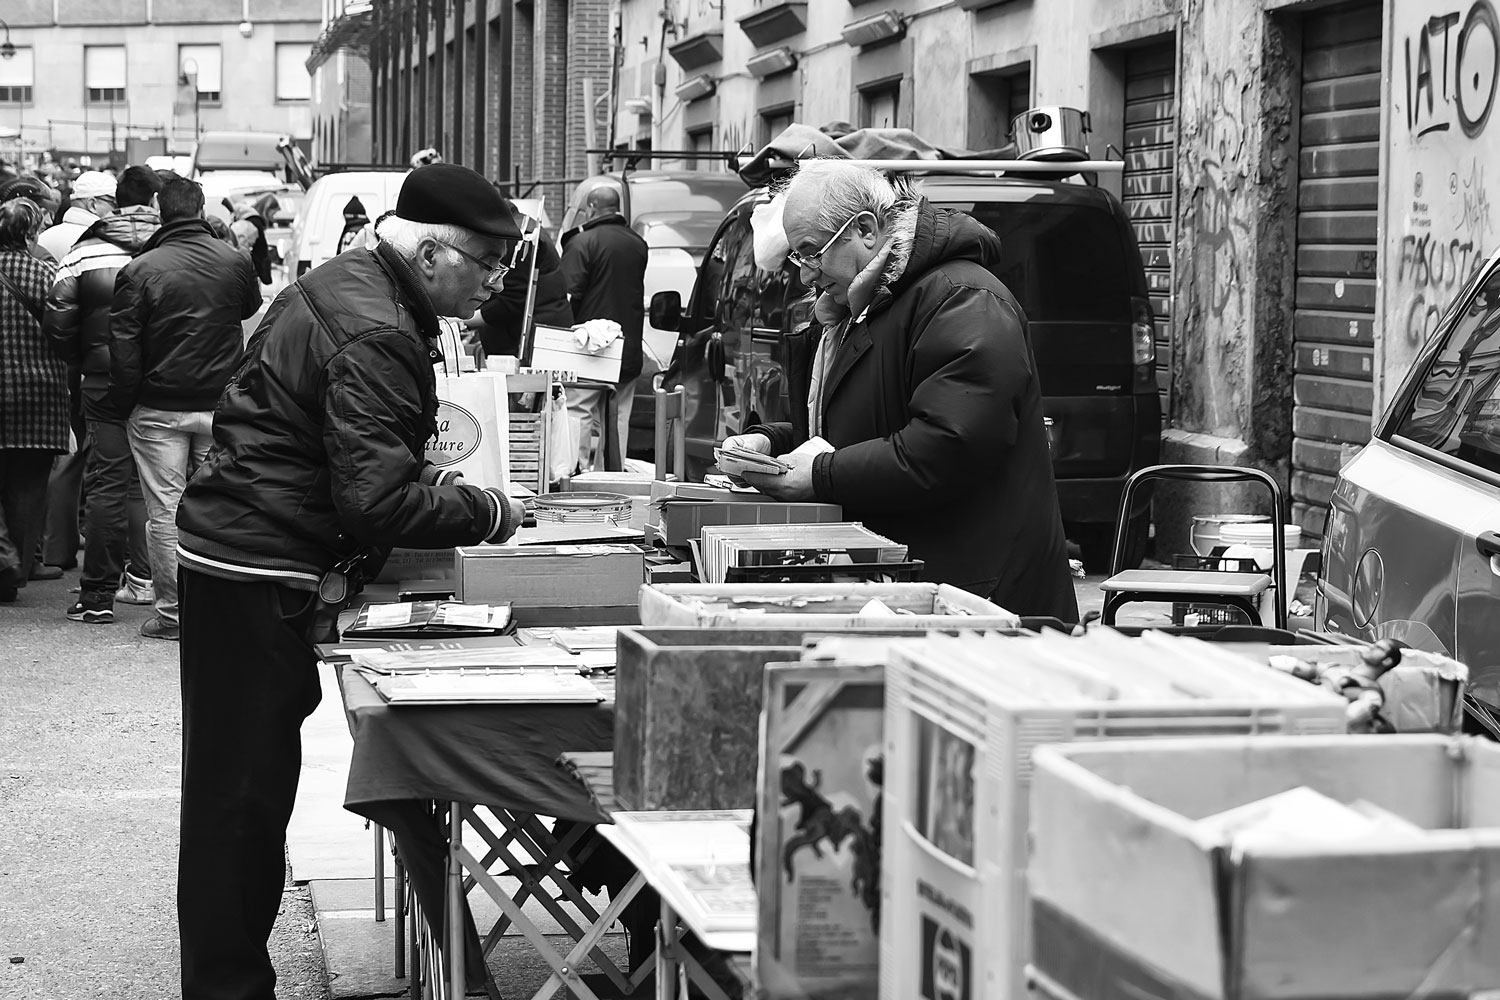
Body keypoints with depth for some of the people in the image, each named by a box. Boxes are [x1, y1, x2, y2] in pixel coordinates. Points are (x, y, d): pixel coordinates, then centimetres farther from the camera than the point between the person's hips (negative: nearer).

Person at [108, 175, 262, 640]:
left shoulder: (139, 270, -11)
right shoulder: (235, 262, -3)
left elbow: (123, 348, -9)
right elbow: (250, 309, 19)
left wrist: (124, 401, 2)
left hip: (159, 408, -3)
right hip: (221, 404, 3)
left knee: (165, 512, 3)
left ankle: (172, 612, 5)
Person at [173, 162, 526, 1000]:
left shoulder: (343, 283, 12)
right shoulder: (376, 335, -20)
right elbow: (378, 503, -25)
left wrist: (438, 487, 14)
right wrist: (488, 513, -14)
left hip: (236, 558, 10)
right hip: (259, 575, -10)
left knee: (238, 794, 14)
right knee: (244, 799, -4)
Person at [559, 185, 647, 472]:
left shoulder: (582, 242, -10)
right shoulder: (637, 244, 9)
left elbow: (569, 295, -14)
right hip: (629, 349, 6)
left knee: (578, 411, -3)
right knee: (618, 416, 11)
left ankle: (575, 472, -10)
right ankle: (614, 474, 14)